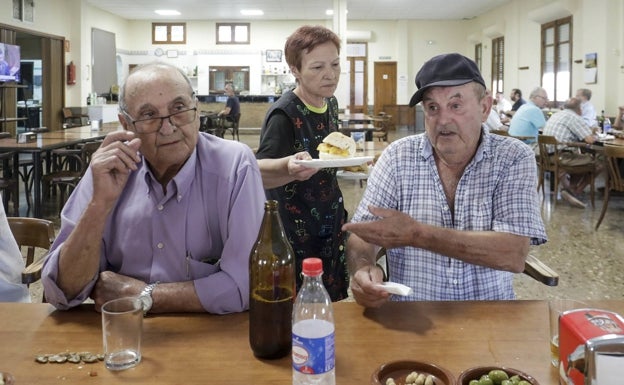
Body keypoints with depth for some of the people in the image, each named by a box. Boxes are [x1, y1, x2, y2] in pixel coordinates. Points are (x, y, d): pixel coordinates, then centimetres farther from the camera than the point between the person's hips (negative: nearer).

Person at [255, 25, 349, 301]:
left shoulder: (331, 103, 3)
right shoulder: (284, 114, -21)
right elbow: (259, 172, -33)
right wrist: (289, 166, -50)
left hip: (330, 227, 7)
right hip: (295, 235, -7)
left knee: (331, 306, 16)